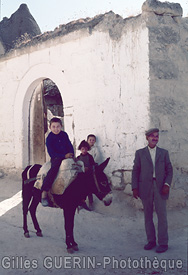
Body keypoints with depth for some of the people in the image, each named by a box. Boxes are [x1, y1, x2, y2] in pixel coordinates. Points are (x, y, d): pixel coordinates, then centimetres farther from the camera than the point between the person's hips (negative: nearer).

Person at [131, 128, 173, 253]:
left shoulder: (164, 152, 10)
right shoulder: (140, 153, 8)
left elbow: (169, 170, 8)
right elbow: (135, 171, 6)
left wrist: (167, 184, -7)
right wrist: (134, 187, -3)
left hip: (160, 187, 0)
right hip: (145, 188, 1)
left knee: (162, 215, -3)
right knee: (148, 215, 6)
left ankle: (163, 243, 3)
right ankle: (151, 241, 16)